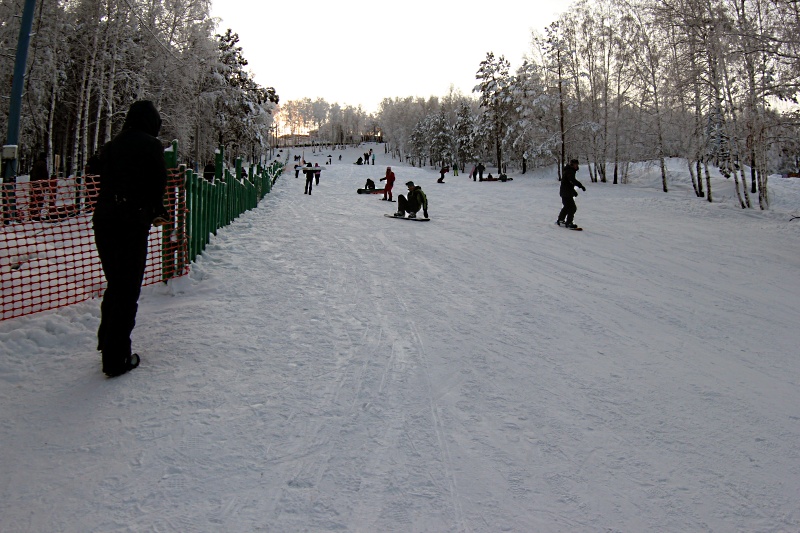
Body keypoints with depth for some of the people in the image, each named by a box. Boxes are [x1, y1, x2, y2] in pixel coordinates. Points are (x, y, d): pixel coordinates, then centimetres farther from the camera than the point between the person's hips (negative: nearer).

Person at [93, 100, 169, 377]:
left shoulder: (111, 145, 13)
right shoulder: (151, 145, -5)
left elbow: (105, 181, 11)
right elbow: (158, 184, -6)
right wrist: (158, 212, 14)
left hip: (103, 219, 6)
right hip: (132, 222, -6)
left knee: (115, 284, 21)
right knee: (128, 289, 1)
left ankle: (107, 342, 32)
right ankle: (117, 358, 6)